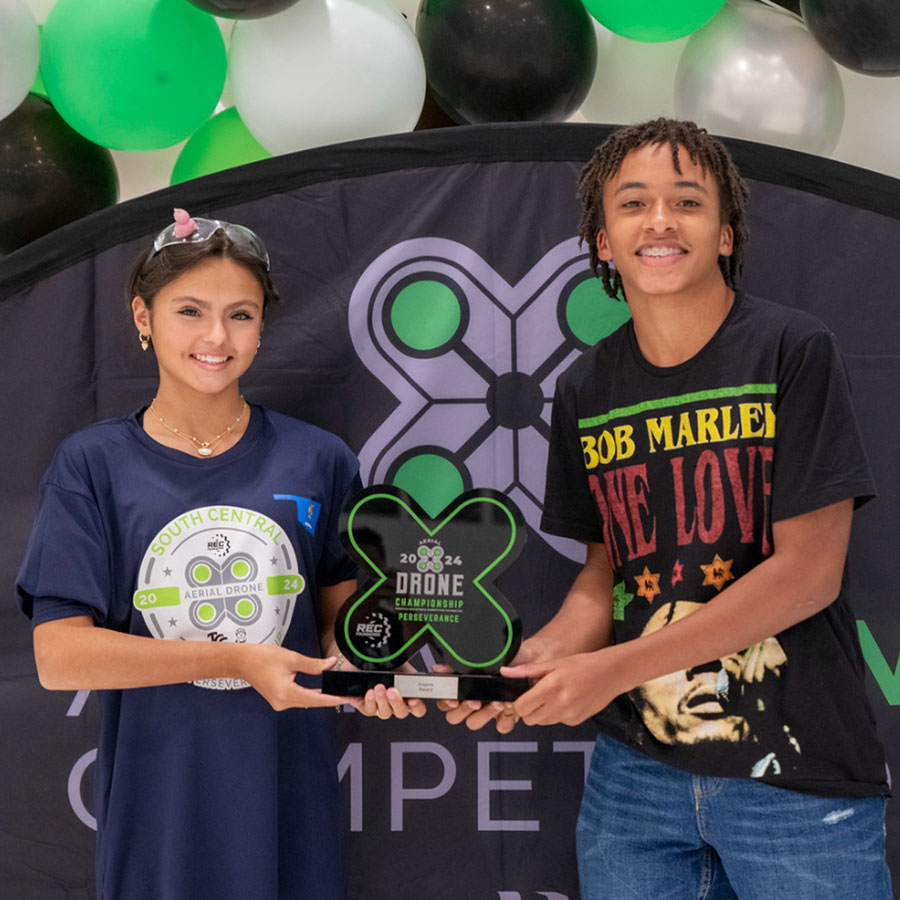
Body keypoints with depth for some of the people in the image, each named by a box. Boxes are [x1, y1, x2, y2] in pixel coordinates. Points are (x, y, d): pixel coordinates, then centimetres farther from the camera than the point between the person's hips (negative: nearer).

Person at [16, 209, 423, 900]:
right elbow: (60, 655, -9)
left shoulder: (318, 460, 3)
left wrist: (353, 665, -13)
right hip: (157, 800, -1)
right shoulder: (92, 466, -3)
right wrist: (235, 661, -17)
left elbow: (340, 607, 10)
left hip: (289, 793, 2)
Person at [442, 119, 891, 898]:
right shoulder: (585, 390, 6)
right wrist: (538, 661, -10)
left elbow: (809, 571, -14)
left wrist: (613, 669, -18)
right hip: (636, 768, 4)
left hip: (800, 776, -4)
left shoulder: (793, 352, -9)